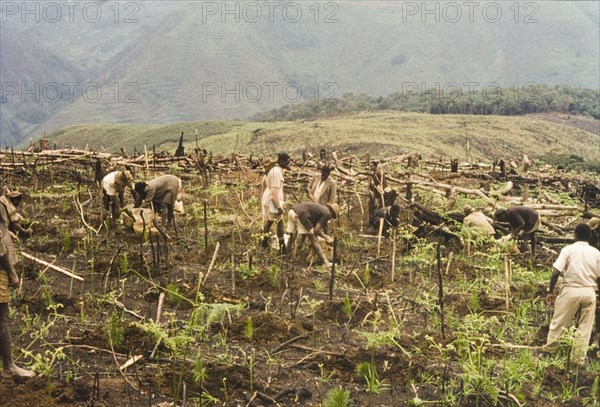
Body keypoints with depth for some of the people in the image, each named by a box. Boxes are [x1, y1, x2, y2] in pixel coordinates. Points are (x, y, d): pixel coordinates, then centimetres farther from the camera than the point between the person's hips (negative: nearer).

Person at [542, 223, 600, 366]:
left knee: (558, 322, 11)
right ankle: (580, 358, 16)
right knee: (585, 327, 12)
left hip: (571, 291, -2)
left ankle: (548, 350, 20)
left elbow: (556, 273, -10)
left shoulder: (568, 249, -5)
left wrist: (550, 291, -2)